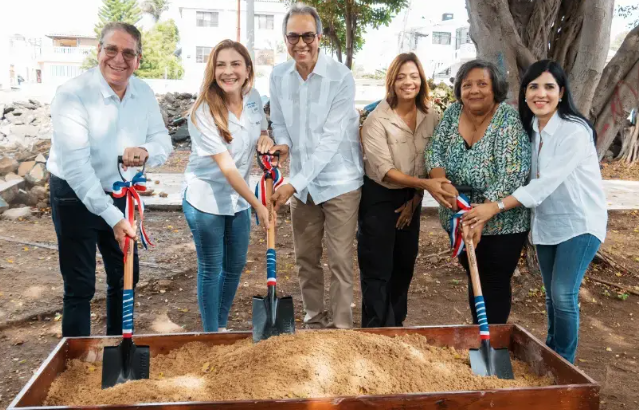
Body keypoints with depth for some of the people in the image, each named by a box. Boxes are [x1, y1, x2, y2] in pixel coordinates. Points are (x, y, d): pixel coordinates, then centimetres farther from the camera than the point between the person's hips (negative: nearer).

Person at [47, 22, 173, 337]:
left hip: (120, 195, 6)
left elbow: (163, 139, -1)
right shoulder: (73, 94, -23)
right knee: (80, 287, -1)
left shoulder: (143, 93, -5)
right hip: (76, 196, -6)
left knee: (126, 276, 16)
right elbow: (75, 165, -29)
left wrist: (146, 152, -27)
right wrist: (112, 217, -33)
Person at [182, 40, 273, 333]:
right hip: (206, 199, -6)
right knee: (211, 269, 6)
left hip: (239, 198, 6)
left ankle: (222, 326, 36)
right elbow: (226, 167, -24)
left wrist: (265, 138, -10)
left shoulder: (253, 97, -4)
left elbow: (261, 130, 15)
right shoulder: (204, 111, -22)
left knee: (235, 265, 16)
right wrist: (258, 205, -23)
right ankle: (211, 333, 25)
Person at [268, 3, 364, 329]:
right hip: (301, 183, 5)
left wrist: (294, 183, -26)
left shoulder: (341, 78, -17)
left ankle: (341, 326, 14)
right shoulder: (278, 75, -1)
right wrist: (283, 143, -12)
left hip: (339, 182, -5)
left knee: (340, 261, -1)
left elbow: (330, 140, -22)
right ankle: (314, 320, 31)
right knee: (305, 258, 14)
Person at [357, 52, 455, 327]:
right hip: (379, 197, -5)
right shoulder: (377, 120, -18)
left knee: (405, 263, 16)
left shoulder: (431, 118, -4)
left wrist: (416, 198, 0)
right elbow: (384, 170, -24)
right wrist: (424, 184, -34)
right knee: (378, 268, -2)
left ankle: (396, 324, 35)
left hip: (411, 197, 6)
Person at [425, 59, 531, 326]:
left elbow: (511, 175, -24)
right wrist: (442, 183, -23)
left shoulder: (509, 120, -18)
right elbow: (434, 152, -2)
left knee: (495, 284, 7)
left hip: (500, 222, -5)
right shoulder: (453, 112, -1)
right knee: (474, 279, 18)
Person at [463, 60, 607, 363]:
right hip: (546, 223, 6)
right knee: (552, 294, 14)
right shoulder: (529, 129, -1)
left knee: (564, 294, -9)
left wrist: (496, 206, -30)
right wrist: (484, 212, -11)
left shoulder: (575, 131, -21)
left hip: (580, 222, -6)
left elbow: (546, 183, -27)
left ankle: (564, 364, 10)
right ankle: (550, 355, 31)